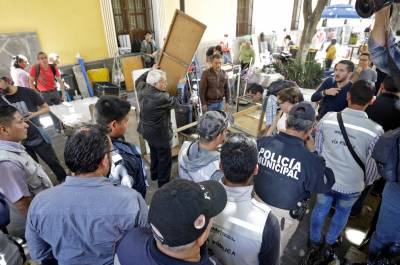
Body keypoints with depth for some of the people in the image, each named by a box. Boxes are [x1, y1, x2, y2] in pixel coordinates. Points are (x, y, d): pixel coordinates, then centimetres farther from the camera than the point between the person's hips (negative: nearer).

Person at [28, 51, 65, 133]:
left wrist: (63, 93, -4)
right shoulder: (35, 68, -12)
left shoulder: (53, 67, -5)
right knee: (52, 112, 3)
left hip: (54, 91, 3)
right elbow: (31, 82, -6)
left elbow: (60, 81, 0)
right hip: (44, 94, -2)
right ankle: (59, 129, 16)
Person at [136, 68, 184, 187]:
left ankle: (154, 174, 49)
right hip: (160, 133, -9)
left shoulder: (142, 89, -9)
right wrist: (180, 86, -3)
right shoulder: (161, 97, -32)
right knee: (165, 159, 10)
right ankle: (163, 183, 24)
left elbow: (139, 80, 16)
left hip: (147, 130, 9)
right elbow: (177, 101, -15)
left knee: (154, 153, 30)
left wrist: (150, 71, 16)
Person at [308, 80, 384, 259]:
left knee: (320, 209, 24)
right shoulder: (375, 131, -21)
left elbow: (317, 149, -4)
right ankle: (328, 244, 48)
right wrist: (367, 182, 13)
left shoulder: (327, 119, -17)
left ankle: (314, 240, 48)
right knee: (342, 213, 26)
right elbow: (372, 165, -9)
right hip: (352, 186, -1)